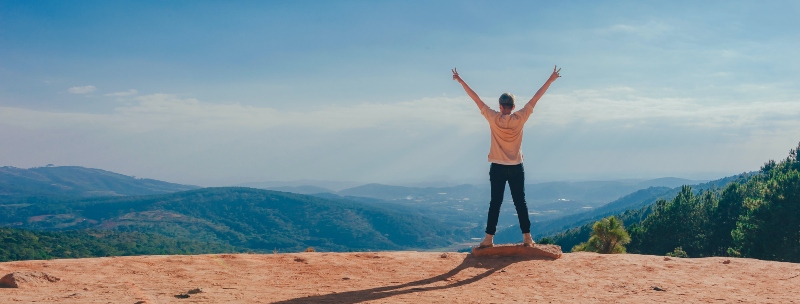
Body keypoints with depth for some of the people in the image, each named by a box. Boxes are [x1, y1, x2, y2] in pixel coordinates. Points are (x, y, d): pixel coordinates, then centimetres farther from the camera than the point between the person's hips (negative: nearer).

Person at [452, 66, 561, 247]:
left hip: (497, 168, -1)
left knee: (495, 203, 2)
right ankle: (527, 237, 8)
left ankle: (489, 238, 2)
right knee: (520, 202, 6)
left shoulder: (493, 118, -8)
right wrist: (550, 80, 6)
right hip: (516, 168, 1)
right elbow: (535, 99, 0)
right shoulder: (520, 118, -6)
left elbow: (476, 99, -4)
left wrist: (460, 81, 1)